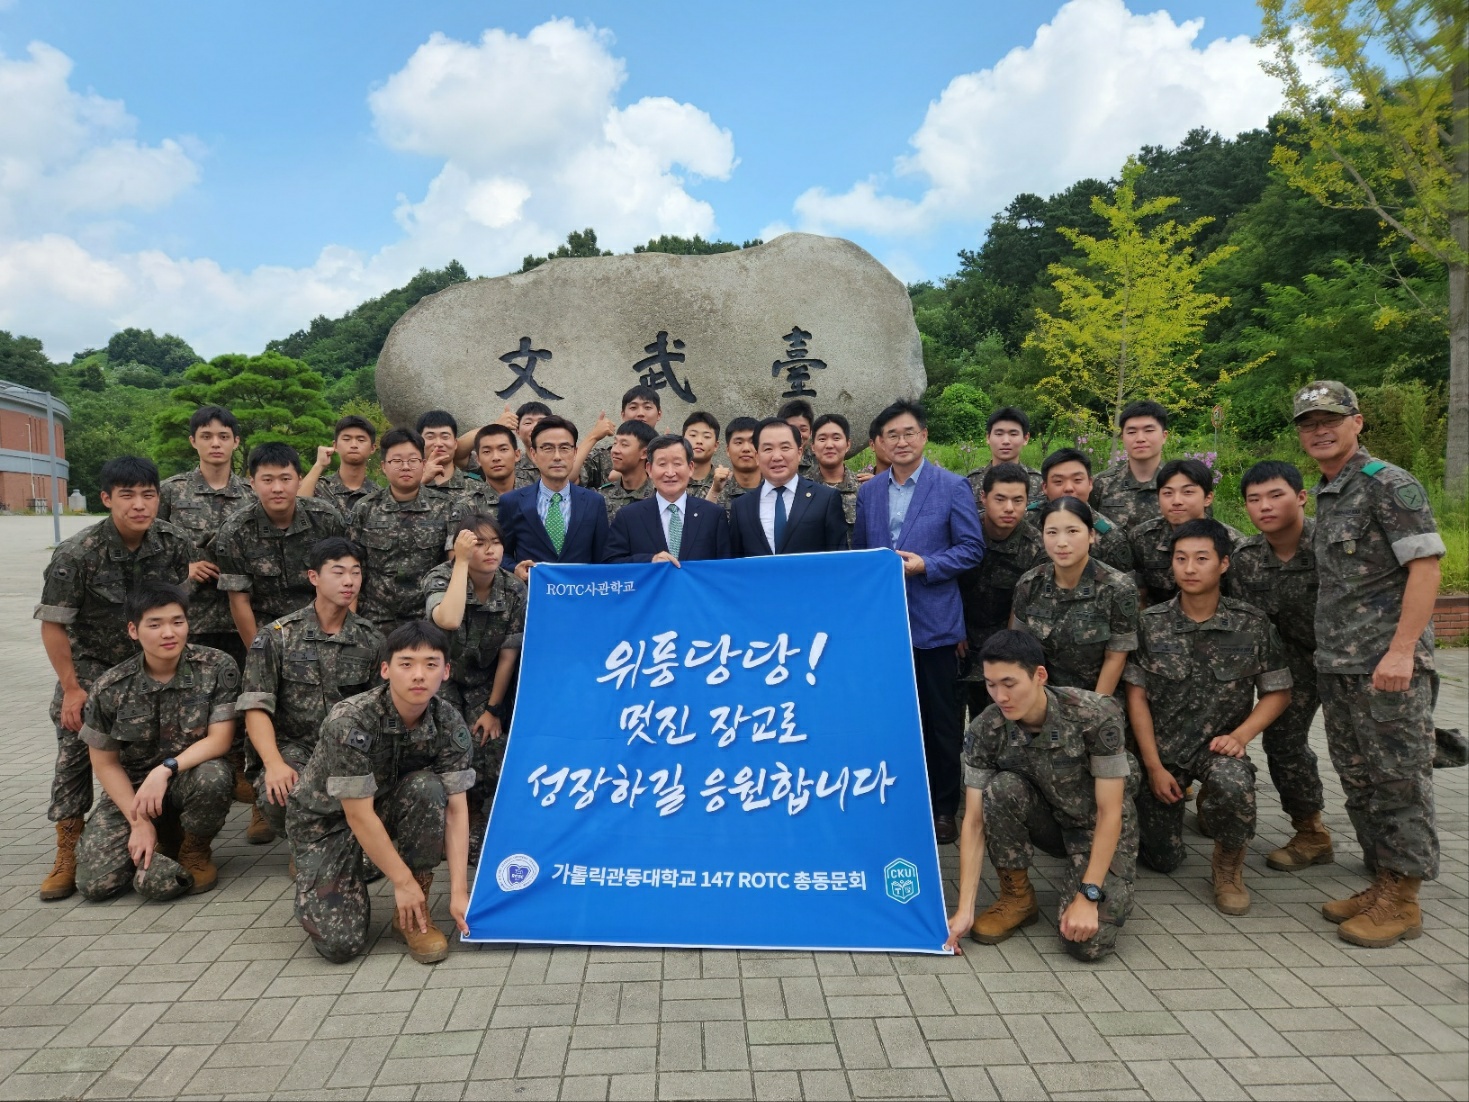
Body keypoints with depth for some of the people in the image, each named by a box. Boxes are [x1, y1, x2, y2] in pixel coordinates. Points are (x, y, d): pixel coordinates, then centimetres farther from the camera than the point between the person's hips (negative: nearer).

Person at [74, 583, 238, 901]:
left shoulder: (218, 668, -14)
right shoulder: (110, 689, -9)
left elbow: (220, 740, -15)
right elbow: (105, 763, -1)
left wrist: (166, 769, -29)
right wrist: (139, 822, -10)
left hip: (192, 777, -1)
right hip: (131, 789, 2)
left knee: (213, 776, -37)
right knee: (95, 883, -15)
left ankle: (196, 851, -3)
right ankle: (164, 837, 18)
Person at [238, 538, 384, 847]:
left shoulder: (371, 640, 6)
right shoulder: (276, 636, -1)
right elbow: (256, 708, -8)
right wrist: (274, 764, -23)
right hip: (292, 747, -2)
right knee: (281, 797, -34)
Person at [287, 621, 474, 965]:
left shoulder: (449, 722, -18)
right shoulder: (350, 722, -31)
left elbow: (455, 808, -17)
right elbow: (359, 815, -27)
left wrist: (459, 892, -22)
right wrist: (402, 880, -20)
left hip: (386, 807, 4)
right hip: (327, 820, -4)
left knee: (427, 788, -30)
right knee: (341, 943, -19)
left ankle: (411, 913, -11)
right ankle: (323, 890, 17)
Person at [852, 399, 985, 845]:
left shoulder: (952, 487, -3)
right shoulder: (868, 492, 10)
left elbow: (972, 547, -5)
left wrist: (925, 565, -17)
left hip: (934, 623, -3)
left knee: (941, 722, 6)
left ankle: (943, 809, 20)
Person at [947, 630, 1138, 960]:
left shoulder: (1096, 715, -29)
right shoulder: (984, 731, -21)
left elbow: (1109, 813, -23)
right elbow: (974, 821, -18)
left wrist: (1087, 896, -27)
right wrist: (965, 910, -24)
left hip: (1099, 828, -2)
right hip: (1047, 819, 2)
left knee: (1087, 942, -23)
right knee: (1001, 789, -30)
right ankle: (1017, 896, -7)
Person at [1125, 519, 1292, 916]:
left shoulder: (1252, 624, -6)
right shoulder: (1150, 623, -6)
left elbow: (1277, 693, 1)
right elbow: (1136, 695, -5)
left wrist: (1240, 735, -17)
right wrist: (1154, 767, -9)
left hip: (1218, 745, -1)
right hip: (1161, 747, 1)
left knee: (1232, 783, -38)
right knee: (1163, 860, 2)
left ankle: (1229, 863, -6)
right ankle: (1176, 801, 37)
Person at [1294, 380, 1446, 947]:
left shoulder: (1390, 485, -8)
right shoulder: (1323, 495, 16)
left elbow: (1425, 566, -14)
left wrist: (1401, 650, -21)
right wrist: (1327, 653, 15)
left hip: (1388, 665, -8)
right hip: (1336, 666, 8)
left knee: (1399, 782, 0)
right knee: (1359, 783, 14)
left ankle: (1401, 901, 9)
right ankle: (1381, 883, 25)